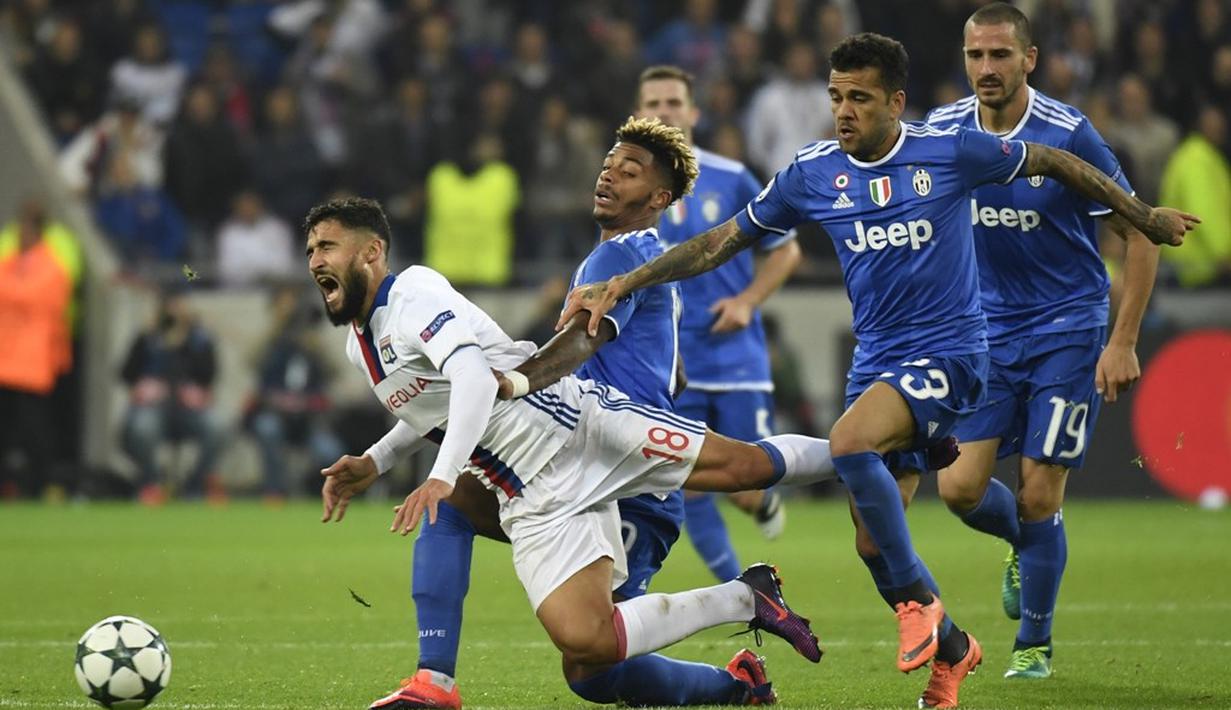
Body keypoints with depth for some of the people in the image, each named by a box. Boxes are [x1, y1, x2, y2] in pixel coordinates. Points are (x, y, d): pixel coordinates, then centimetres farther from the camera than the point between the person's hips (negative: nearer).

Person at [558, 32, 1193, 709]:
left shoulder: (950, 151, -8)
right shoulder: (812, 173, 1)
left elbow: (1051, 162, 6)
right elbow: (721, 241, 8)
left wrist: (1142, 214, 15)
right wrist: (619, 286, 1)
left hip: (948, 351, -5)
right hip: (876, 361, 5)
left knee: (849, 440, -32)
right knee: (874, 540, 5)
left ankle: (918, 599, -17)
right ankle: (950, 649, 30)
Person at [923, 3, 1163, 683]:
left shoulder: (1068, 134, -15)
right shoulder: (942, 131, -3)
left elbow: (1139, 233, -9)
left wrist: (1123, 342, -14)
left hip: (1067, 331, -4)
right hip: (986, 332, 4)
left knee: (1037, 498, -5)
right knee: (960, 487, -7)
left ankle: (1034, 644, 15)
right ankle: (1026, 546, 28)